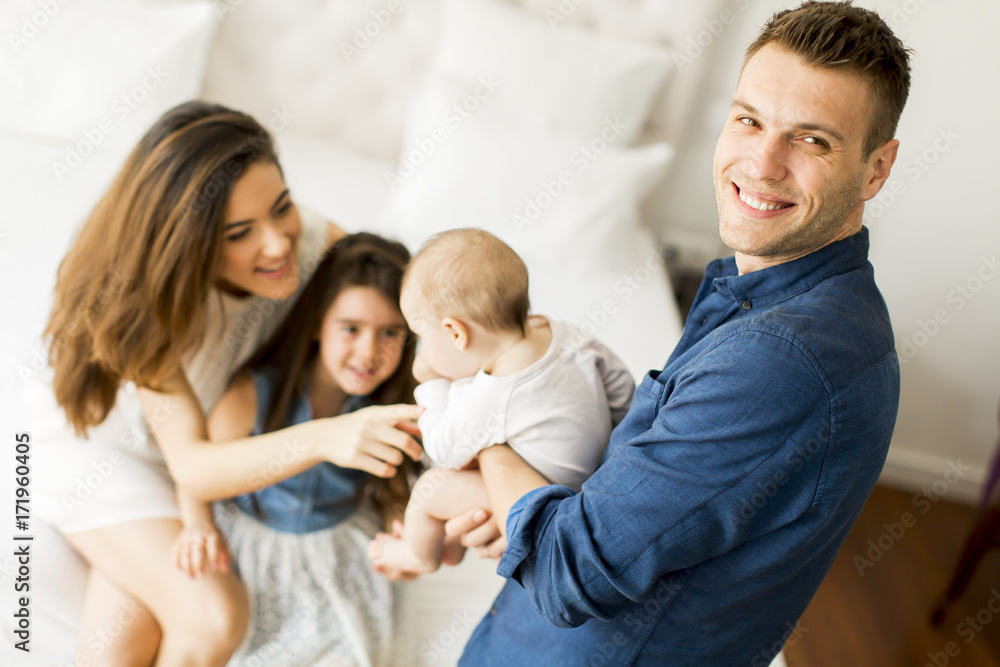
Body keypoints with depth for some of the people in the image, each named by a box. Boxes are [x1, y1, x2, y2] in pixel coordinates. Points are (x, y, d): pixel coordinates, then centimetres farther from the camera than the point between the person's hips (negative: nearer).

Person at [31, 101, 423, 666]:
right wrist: (322, 437, -60)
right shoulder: (148, 303, -36)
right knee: (213, 618, -19)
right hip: (97, 441, -4)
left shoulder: (314, 243, -28)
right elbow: (192, 467, -41)